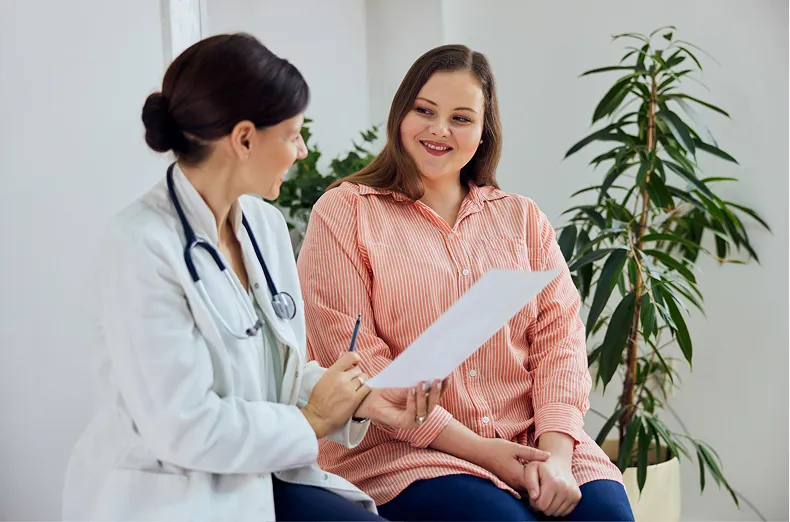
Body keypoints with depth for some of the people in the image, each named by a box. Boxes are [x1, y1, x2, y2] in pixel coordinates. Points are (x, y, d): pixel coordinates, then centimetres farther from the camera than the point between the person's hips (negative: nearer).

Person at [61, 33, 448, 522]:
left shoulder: (266, 224, 6)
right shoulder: (142, 245, -18)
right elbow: (182, 427, -21)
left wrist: (363, 401, -4)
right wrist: (311, 421, -9)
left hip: (263, 479, 7)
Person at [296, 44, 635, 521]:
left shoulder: (522, 218, 16)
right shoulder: (345, 212, 4)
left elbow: (559, 337, 6)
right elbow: (354, 357, -6)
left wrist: (555, 453, -12)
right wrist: (476, 449, -12)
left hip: (531, 441, 3)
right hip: (403, 451, -3)